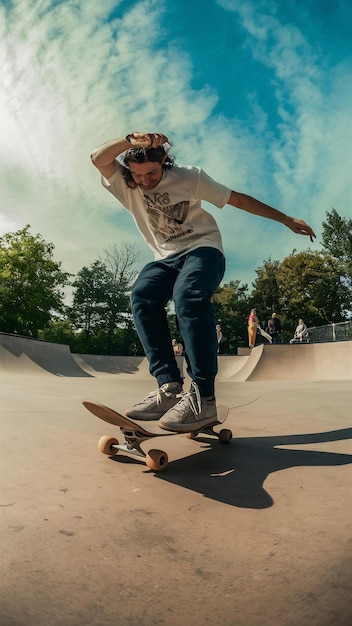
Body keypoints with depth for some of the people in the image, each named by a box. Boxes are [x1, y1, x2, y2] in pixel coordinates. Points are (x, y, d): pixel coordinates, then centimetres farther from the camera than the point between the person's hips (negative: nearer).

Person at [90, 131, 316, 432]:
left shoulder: (189, 177, -3)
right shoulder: (125, 184, 3)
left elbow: (239, 199, 1)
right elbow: (98, 158, -15)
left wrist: (286, 219, 3)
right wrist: (131, 139, -32)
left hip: (203, 249, -3)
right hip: (166, 258, 3)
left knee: (188, 294, -36)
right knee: (142, 296, -30)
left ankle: (203, 396, -37)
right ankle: (169, 387, -33)